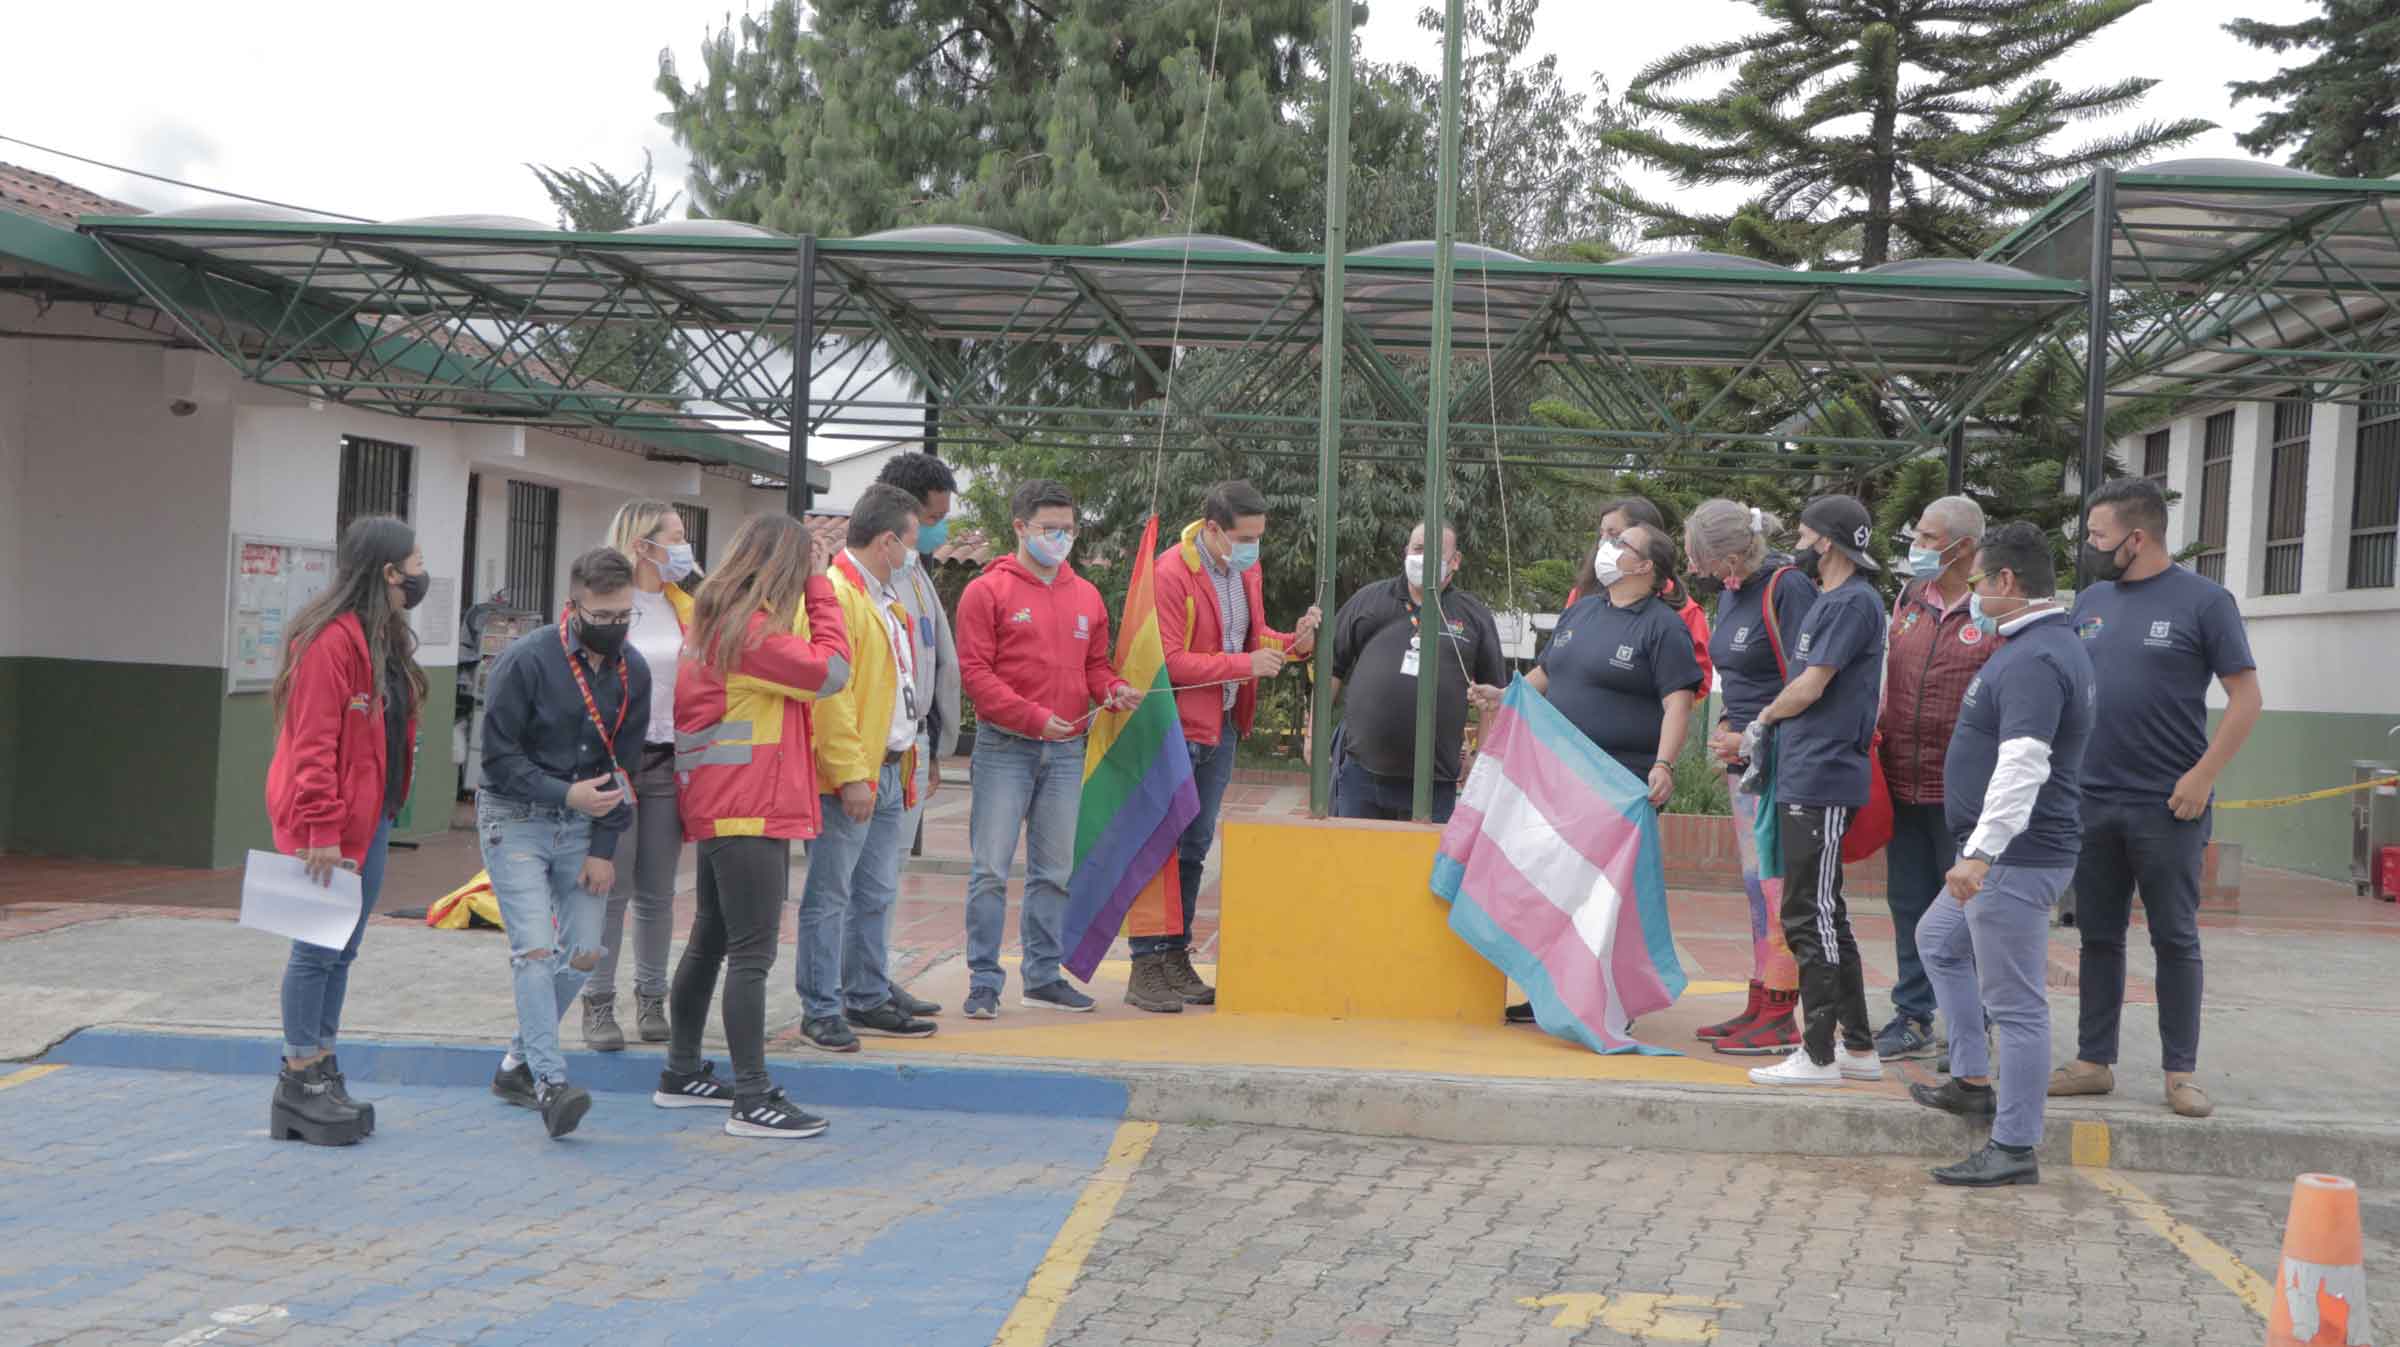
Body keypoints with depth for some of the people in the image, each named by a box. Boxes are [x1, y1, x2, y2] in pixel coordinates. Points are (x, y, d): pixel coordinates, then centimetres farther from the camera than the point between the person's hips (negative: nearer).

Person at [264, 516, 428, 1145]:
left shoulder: (386, 639, 15)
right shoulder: (330, 640, -16)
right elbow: (312, 742, -19)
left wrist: (387, 810, 12)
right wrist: (322, 829, -21)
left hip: (370, 817, 9)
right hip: (325, 824, -9)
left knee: (342, 950, 13)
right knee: (318, 949, -3)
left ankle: (320, 1071, 20)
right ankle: (300, 1079, 7)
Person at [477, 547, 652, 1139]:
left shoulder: (633, 671, -1)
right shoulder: (526, 659, -15)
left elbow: (624, 766, 4)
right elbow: (498, 757, -13)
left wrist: (604, 848, -2)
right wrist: (566, 794, -23)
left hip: (582, 824, 5)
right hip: (515, 819, -5)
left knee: (584, 953, 4)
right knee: (534, 949, -15)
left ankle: (518, 1064, 22)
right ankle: (550, 1083, -16)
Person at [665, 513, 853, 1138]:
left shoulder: (716, 618, 13)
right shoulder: (751, 629, -18)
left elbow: (797, 662, 15)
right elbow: (831, 669, -13)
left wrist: (812, 589, 10)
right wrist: (820, 586, -6)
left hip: (720, 806, 11)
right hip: (749, 809, -11)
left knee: (710, 941, 19)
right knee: (752, 953, -8)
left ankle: (682, 1074, 30)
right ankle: (753, 1099, -6)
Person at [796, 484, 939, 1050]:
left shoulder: (884, 599, 19)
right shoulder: (833, 596, -14)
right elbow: (829, 693, -20)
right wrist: (850, 773, -22)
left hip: (888, 771, 10)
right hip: (849, 776, -10)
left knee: (877, 894, 15)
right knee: (830, 895, -2)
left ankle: (868, 998, 24)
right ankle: (821, 1010, 4)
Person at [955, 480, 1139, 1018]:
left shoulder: (1087, 596, 12)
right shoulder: (987, 591, -4)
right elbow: (974, 671, -10)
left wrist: (1114, 690, -5)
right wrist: (1035, 717, -17)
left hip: (1066, 750, 5)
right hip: (1005, 747, -5)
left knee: (1054, 871, 11)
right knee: (990, 868, -5)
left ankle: (1043, 977, 20)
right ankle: (984, 980, 2)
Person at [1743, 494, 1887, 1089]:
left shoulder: (1853, 603, -13)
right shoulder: (1830, 600, 18)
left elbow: (1810, 688, -15)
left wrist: (1762, 720, 1)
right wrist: (1763, 734, 16)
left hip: (1820, 782, -10)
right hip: (1803, 778, 10)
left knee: (1810, 917, -7)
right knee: (1824, 915, 15)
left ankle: (1818, 1056, -2)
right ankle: (1858, 1047, 23)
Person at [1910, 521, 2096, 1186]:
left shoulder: (2034, 661, -20)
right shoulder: (2044, 645, 15)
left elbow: (2023, 766, -30)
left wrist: (1981, 851, -33)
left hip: (2016, 857, -12)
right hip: (2004, 854, 12)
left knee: (2015, 1003, -6)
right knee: (1939, 940, 26)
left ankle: (2015, 1149, 0)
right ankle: (1972, 1081, 31)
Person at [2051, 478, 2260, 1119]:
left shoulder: (2202, 600, -5)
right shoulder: (2091, 601, 10)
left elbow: (2245, 697, -6)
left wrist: (2203, 775, -14)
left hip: (2168, 806, -5)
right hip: (2092, 800, 5)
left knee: (2175, 939, 3)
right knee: (2098, 936, 10)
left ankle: (2181, 1072, 11)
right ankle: (2094, 1061, 18)